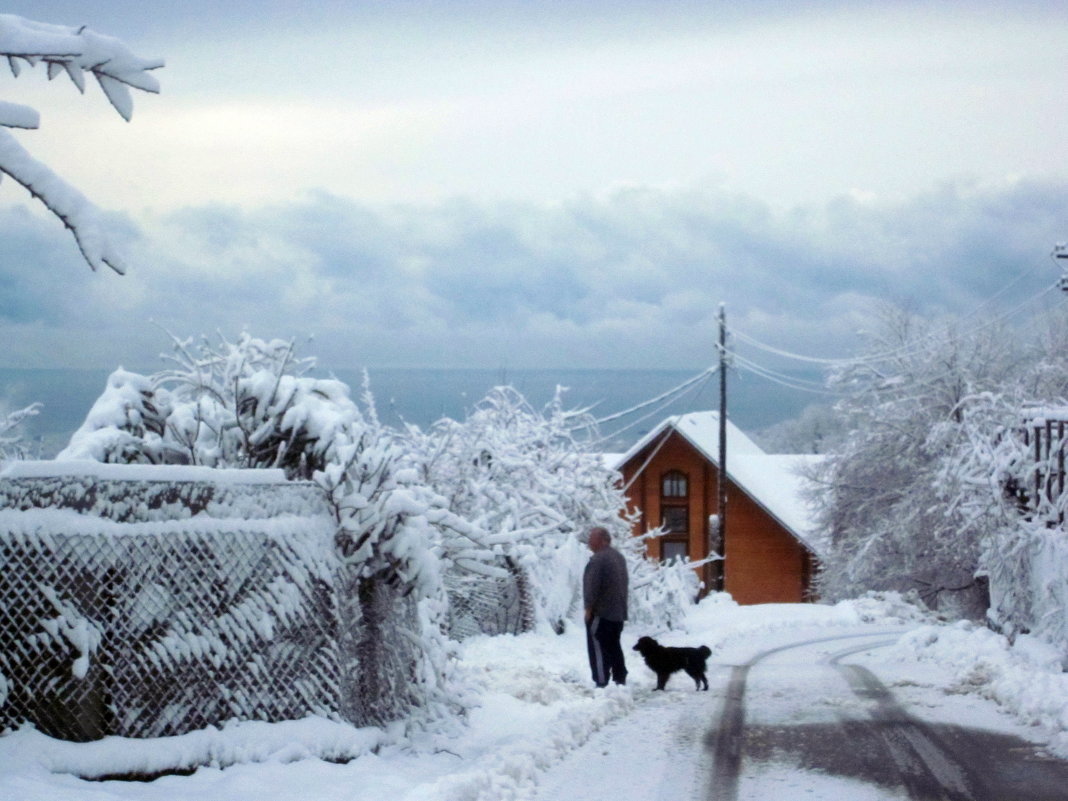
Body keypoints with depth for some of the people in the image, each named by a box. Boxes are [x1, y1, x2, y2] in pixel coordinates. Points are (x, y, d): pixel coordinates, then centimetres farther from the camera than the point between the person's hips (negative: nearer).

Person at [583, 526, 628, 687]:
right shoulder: (619, 557, 14)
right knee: (614, 647, 14)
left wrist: (589, 608, -12)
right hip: (618, 613, 9)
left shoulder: (598, 559, -17)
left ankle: (602, 683, -9)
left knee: (599, 649, -6)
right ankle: (620, 680, 15)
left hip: (601, 613, -9)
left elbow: (592, 587, -21)